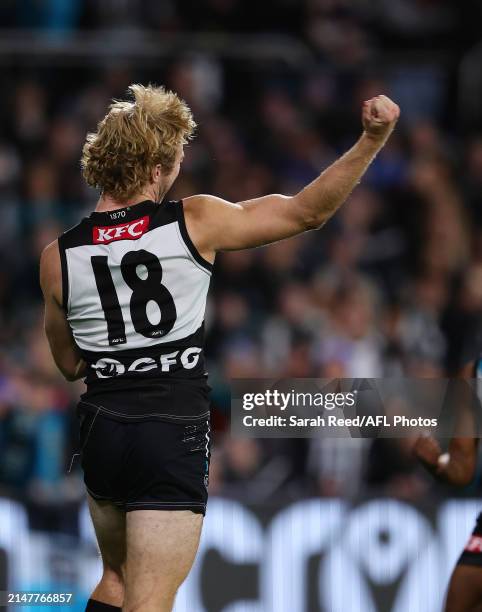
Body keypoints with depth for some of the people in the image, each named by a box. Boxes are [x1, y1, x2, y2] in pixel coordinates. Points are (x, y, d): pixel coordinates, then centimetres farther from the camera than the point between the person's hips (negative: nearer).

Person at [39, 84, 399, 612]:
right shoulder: (195, 224, -10)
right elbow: (308, 211, -4)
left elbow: (69, 365, 10)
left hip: (101, 430, 4)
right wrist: (373, 138, -3)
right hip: (174, 435, -3)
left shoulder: (58, 258, -3)